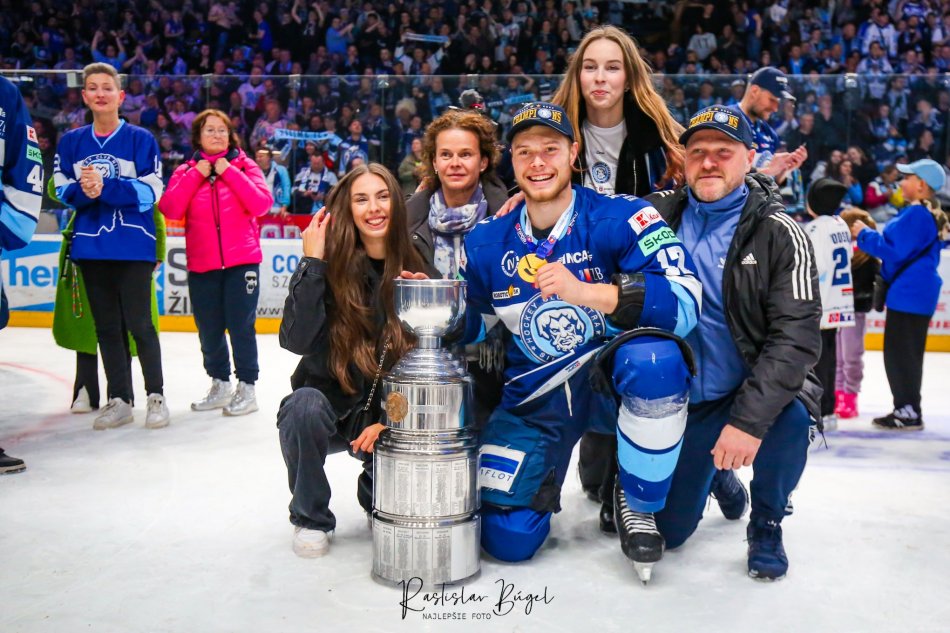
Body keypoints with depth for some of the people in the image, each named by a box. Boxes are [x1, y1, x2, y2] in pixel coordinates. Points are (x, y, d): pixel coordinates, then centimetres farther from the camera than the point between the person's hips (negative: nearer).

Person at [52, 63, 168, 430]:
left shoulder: (140, 139, -2)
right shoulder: (70, 142, 9)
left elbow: (150, 191, -11)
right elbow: (61, 191, 5)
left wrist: (105, 188, -22)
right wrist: (83, 191, -16)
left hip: (133, 246, -4)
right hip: (91, 246, 4)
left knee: (138, 324, -3)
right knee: (106, 326, 9)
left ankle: (156, 396, 11)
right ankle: (119, 399, 19)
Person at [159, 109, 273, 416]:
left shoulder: (245, 166, 4)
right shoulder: (186, 171, 9)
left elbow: (262, 204, -11)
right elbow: (169, 209, -6)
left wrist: (229, 172, -11)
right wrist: (196, 174, -8)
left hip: (241, 262, -3)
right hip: (201, 266, 3)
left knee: (241, 326, -2)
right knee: (209, 330, 8)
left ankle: (247, 388, 11)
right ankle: (220, 385, 25)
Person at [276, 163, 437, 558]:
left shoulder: (417, 272, -8)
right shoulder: (332, 266, -12)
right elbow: (296, 341, -25)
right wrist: (312, 261, -28)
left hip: (390, 413, 2)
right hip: (330, 404, -1)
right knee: (304, 406, -33)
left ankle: (378, 499, 18)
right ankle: (311, 519, -5)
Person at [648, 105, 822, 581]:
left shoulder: (778, 234, -13)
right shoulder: (658, 215, -3)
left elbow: (796, 336, -21)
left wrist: (748, 420, -32)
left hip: (755, 387, -3)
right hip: (680, 401, 3)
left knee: (790, 417, -36)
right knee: (669, 529, 5)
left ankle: (766, 524, -4)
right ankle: (712, 471, 41)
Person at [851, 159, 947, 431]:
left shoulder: (916, 214, -17)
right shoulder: (927, 214, 15)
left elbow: (895, 250, -20)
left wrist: (864, 235, -9)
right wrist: (870, 236, 10)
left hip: (909, 293, -10)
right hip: (915, 292, 10)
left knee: (900, 353, -4)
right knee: (906, 353, 15)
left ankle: (908, 412, 2)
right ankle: (908, 408, 22)